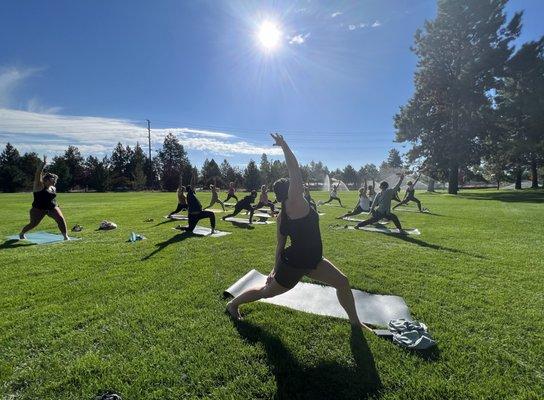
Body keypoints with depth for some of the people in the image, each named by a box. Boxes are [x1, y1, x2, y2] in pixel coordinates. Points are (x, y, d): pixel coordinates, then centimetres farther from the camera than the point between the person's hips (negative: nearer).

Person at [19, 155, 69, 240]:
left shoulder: (53, 188, 9)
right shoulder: (39, 186, -8)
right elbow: (38, 175, -20)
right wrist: (43, 165, -27)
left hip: (52, 208, 4)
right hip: (39, 208, -4)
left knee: (61, 219, -13)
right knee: (33, 224, 6)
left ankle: (65, 236, -8)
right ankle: (21, 233, 36)